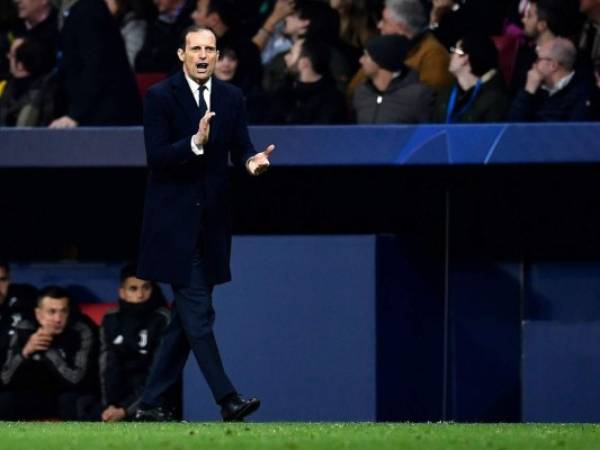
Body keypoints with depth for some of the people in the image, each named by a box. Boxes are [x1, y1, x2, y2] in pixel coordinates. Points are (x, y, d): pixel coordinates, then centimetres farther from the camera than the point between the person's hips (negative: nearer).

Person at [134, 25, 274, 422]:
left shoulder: (231, 97, 8)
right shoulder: (161, 97, -7)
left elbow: (240, 148, 4)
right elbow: (157, 157, -14)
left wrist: (252, 161, -20)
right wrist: (196, 143, -30)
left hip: (211, 221, 6)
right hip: (175, 221, -6)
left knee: (187, 316, 8)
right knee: (198, 314, -11)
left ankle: (152, 402, 15)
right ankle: (228, 399, -13)